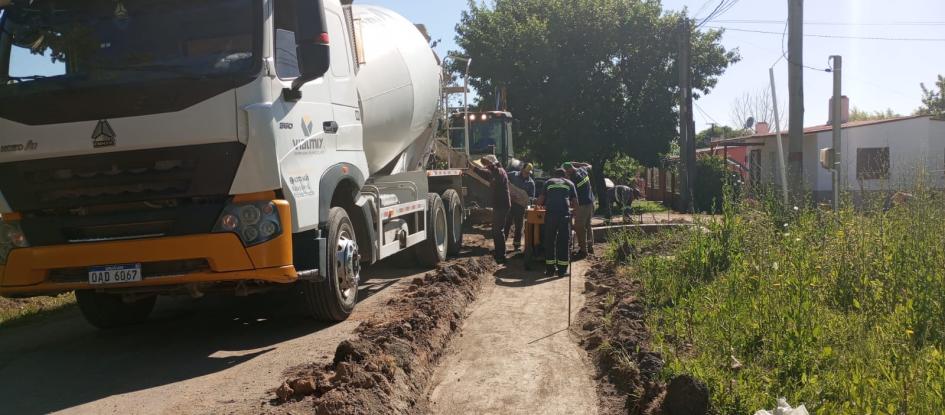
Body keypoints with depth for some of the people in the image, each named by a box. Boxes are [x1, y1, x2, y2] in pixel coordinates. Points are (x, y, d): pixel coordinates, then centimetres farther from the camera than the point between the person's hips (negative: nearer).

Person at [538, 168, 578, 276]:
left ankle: (550, 269, 13)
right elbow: (575, 203, 17)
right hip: (565, 214, 0)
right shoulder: (569, 183, 19)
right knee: (564, 241, 7)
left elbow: (540, 201, 14)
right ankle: (562, 269, 8)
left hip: (550, 214, 0)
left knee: (549, 240, 10)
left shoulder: (548, 182, 19)